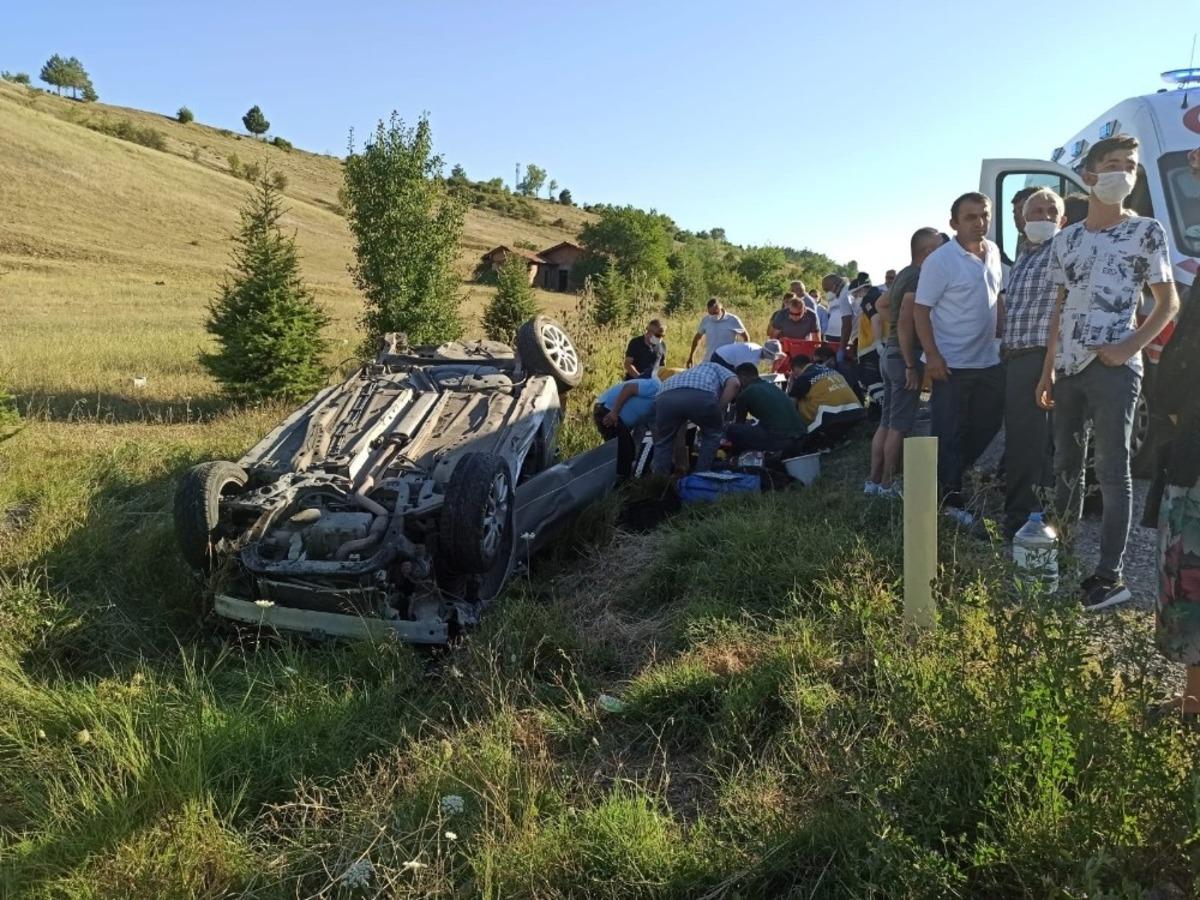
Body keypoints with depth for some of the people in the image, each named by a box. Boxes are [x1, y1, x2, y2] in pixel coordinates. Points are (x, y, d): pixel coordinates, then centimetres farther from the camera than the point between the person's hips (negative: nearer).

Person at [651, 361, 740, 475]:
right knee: (712, 434, 27)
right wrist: (719, 410, 16)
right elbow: (734, 383, 10)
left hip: (666, 397, 3)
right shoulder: (716, 368, 38)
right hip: (701, 397, -3)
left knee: (663, 442, 28)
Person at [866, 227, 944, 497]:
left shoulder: (904, 274, 13)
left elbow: (883, 305, 29)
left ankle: (873, 481, 16)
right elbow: (906, 324, -23)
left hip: (891, 351, 9)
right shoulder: (918, 278, -16)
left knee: (887, 422, 12)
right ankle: (887, 485, 2)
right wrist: (911, 367, -21)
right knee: (900, 426, -3)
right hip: (906, 354, -9)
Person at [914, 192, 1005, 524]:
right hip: (952, 363, -7)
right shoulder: (940, 261, -14)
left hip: (989, 360, 8)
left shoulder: (993, 252, 8)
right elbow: (921, 310, -14)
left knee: (988, 425, 16)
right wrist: (932, 356, -20)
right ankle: (950, 499, 8)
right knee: (949, 435, 0)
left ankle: (953, 475, 34)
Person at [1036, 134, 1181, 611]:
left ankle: (1110, 575, -5)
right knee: (1065, 465, 12)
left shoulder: (1146, 231, 2)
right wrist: (1047, 370, 11)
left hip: (1112, 368, -5)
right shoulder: (1065, 240, 14)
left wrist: (1130, 348, -12)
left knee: (1112, 471, -7)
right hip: (1067, 368, 5)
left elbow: (1169, 302, 2)